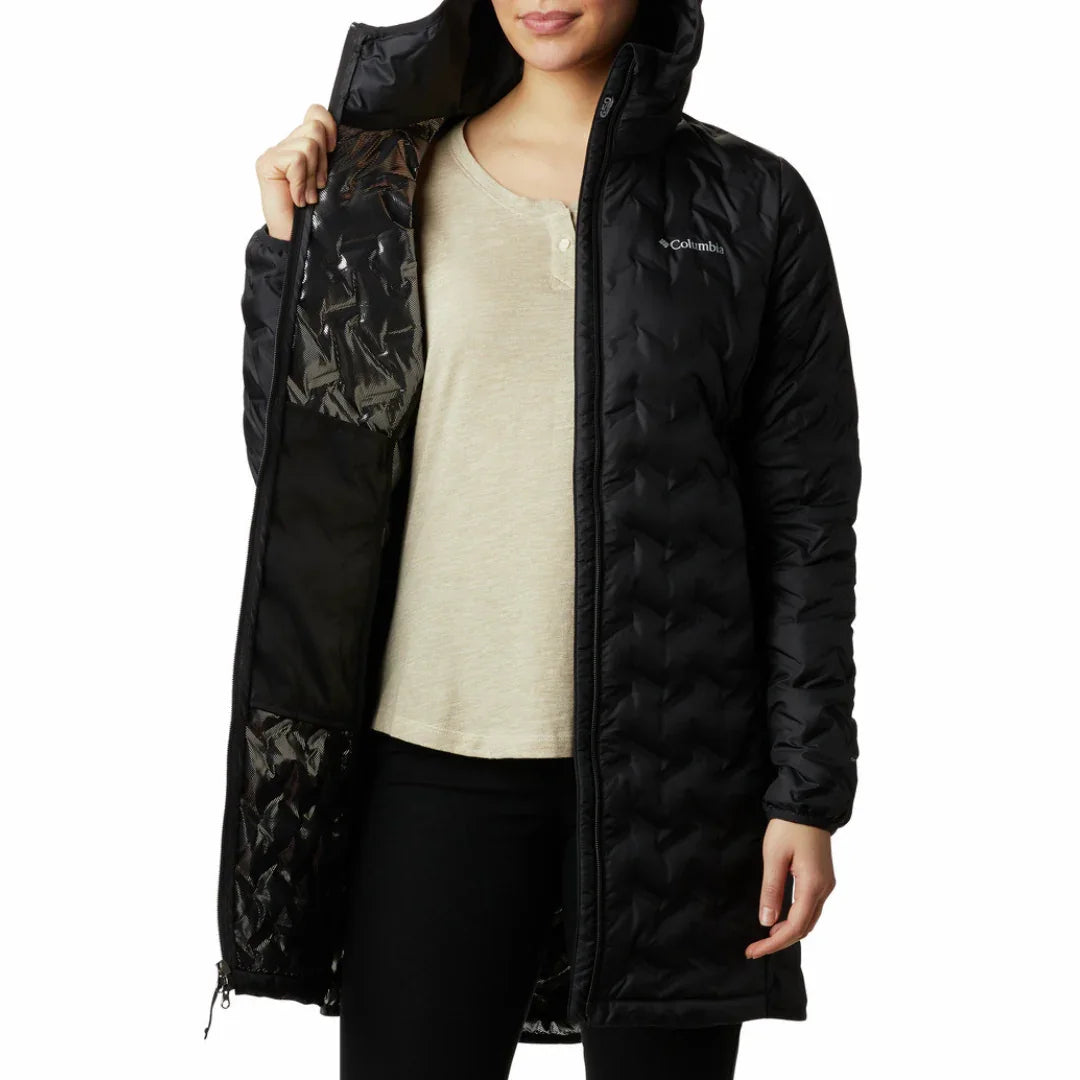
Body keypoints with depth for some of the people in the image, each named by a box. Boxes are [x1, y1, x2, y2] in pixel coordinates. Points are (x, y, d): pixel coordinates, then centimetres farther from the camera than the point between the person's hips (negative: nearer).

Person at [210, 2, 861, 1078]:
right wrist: (290, 248, -2)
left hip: (670, 757, -1)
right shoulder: (392, 185, 7)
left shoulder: (752, 203, 3)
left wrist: (808, 788, -2)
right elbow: (295, 467, 8)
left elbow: (807, 519, 3)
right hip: (436, 750, 1)